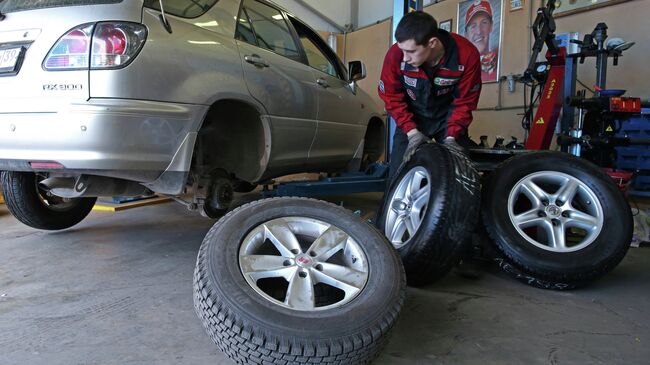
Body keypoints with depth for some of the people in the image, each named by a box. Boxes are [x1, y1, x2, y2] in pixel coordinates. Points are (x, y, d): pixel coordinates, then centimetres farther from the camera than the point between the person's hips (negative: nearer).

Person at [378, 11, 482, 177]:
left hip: (448, 117, 0)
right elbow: (392, 97, -12)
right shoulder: (395, 54, -27)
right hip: (412, 119, 0)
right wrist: (412, 131, -21)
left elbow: (465, 102, -14)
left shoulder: (467, 55, -27)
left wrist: (451, 137, -24)